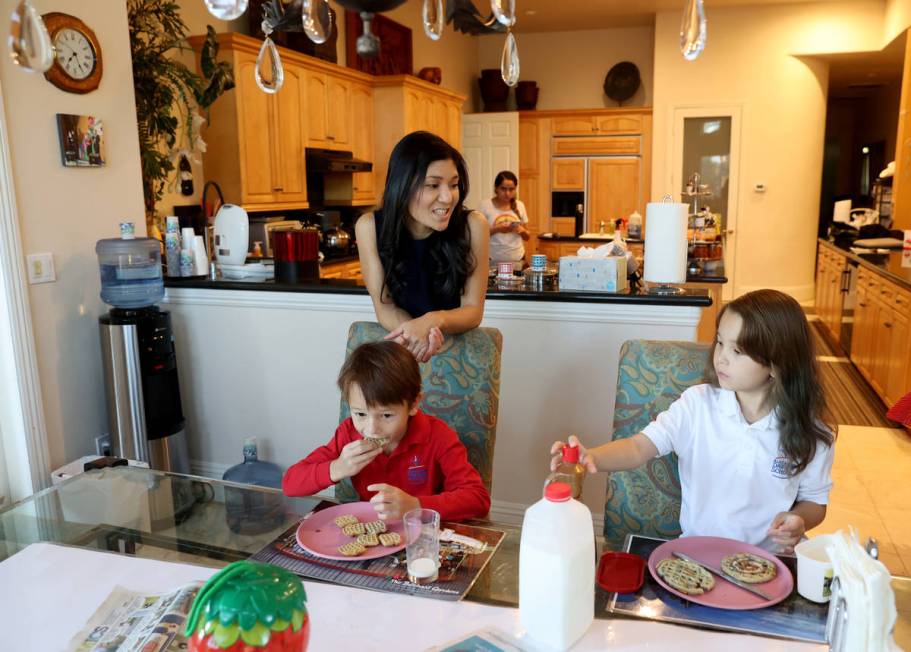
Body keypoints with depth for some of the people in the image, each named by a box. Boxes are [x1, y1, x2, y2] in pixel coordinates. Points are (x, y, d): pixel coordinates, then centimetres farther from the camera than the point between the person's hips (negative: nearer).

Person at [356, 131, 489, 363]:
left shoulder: (472, 226, -14)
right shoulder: (370, 227, -11)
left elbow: (473, 310, -9)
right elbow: (385, 306, -7)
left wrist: (435, 320, -28)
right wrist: (415, 331, -26)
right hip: (401, 349, 0)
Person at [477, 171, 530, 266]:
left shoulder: (520, 205, 5)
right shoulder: (485, 206, -6)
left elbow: (527, 237, 11)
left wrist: (522, 230, -9)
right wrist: (496, 229, -20)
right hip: (494, 261, -3)